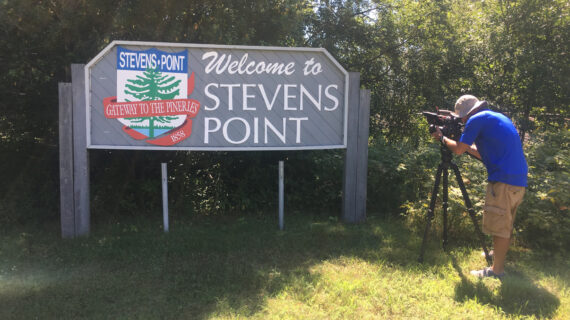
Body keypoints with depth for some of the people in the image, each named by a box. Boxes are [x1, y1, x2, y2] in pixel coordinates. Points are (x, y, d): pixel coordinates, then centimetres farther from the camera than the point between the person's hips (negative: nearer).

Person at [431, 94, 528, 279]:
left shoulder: (476, 119, -7)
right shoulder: (498, 117, 22)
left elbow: (458, 149, -3)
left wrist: (442, 138, 12)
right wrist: (467, 145, 24)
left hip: (503, 181, -9)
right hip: (519, 181, 9)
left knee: (499, 227, -1)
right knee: (506, 225, 23)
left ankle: (497, 270, 6)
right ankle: (499, 255, 37)